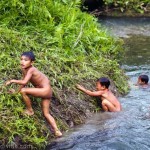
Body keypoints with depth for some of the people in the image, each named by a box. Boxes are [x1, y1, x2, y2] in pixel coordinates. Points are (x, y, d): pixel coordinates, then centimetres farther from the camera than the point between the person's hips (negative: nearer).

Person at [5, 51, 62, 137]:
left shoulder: (31, 70, -20)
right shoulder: (24, 70, 5)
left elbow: (24, 82, -32)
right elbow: (24, 82, 17)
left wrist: (12, 81, -21)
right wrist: (17, 92, 18)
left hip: (45, 90, -10)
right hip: (45, 92, 10)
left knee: (23, 91, -16)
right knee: (46, 114, 12)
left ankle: (30, 111, 0)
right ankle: (57, 131, 9)